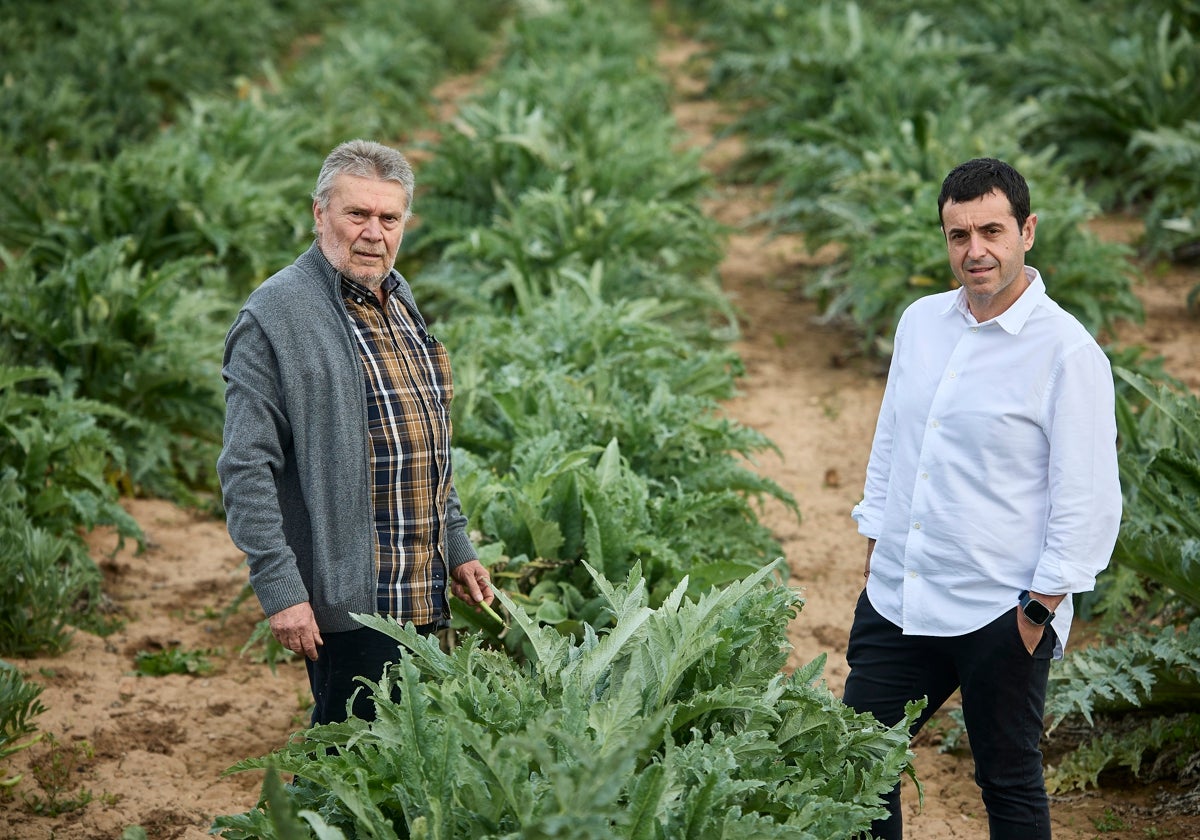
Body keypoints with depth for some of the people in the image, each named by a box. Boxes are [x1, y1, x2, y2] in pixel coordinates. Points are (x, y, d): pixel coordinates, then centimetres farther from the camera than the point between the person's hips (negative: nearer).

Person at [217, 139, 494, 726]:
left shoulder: (398, 301, 15)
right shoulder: (274, 315, -11)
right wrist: (279, 589, -19)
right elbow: (247, 471, -15)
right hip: (350, 601, -8)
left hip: (422, 593, 8)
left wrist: (457, 548, 20)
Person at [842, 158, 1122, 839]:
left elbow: (1089, 500, -12)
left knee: (1010, 785, 7)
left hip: (1001, 617, -6)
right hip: (896, 599, 6)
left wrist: (1041, 608, -13)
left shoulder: (1067, 351, -12)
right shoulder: (921, 322, 8)